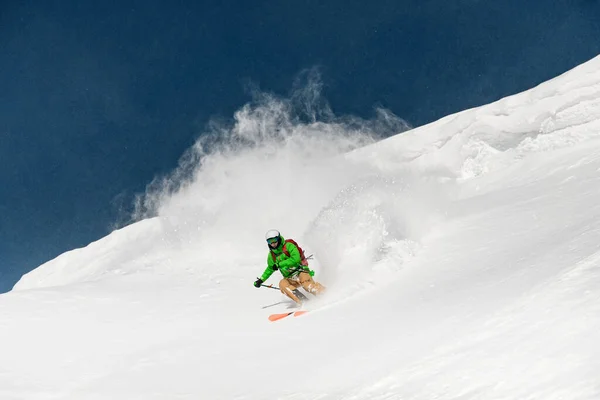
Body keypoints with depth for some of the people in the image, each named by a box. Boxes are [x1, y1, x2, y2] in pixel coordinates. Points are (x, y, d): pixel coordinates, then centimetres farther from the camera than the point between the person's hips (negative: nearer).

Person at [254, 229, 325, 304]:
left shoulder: (288, 246, -8)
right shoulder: (271, 255, 10)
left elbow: (296, 258, -22)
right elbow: (270, 268, 26)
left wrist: (279, 264, -21)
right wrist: (261, 280, 19)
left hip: (300, 271, -5)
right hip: (290, 278, 5)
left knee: (305, 281, -36)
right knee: (282, 284, -27)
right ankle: (300, 302, -32)